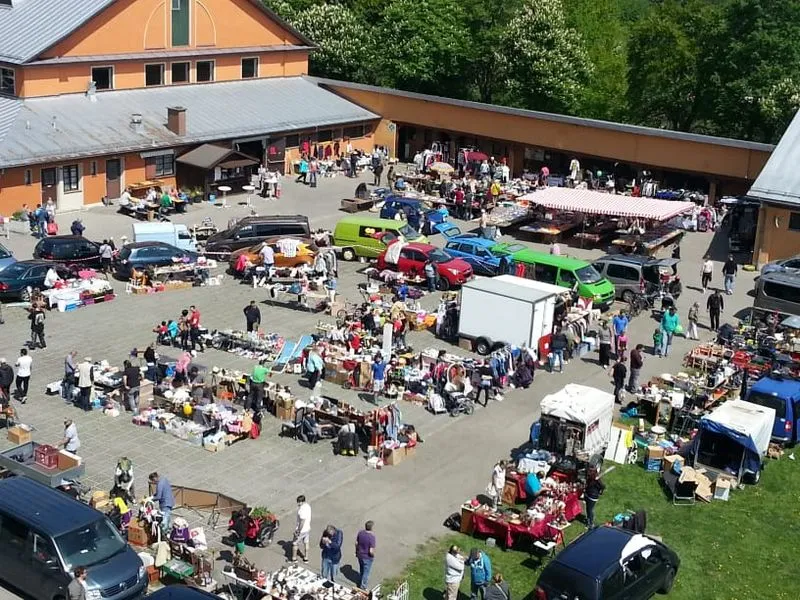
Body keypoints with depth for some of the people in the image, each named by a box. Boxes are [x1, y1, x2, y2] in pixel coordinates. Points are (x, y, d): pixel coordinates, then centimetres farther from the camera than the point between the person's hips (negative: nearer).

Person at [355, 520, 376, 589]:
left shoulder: (360, 532, -14)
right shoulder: (372, 537, -31)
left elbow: (356, 543, 0)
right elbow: (371, 551, -29)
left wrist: (357, 551, 17)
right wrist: (372, 555, -7)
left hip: (360, 555, 6)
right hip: (367, 557, -6)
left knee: (361, 570, 29)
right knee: (366, 572, 16)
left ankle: (360, 583, 50)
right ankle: (363, 587, 31)